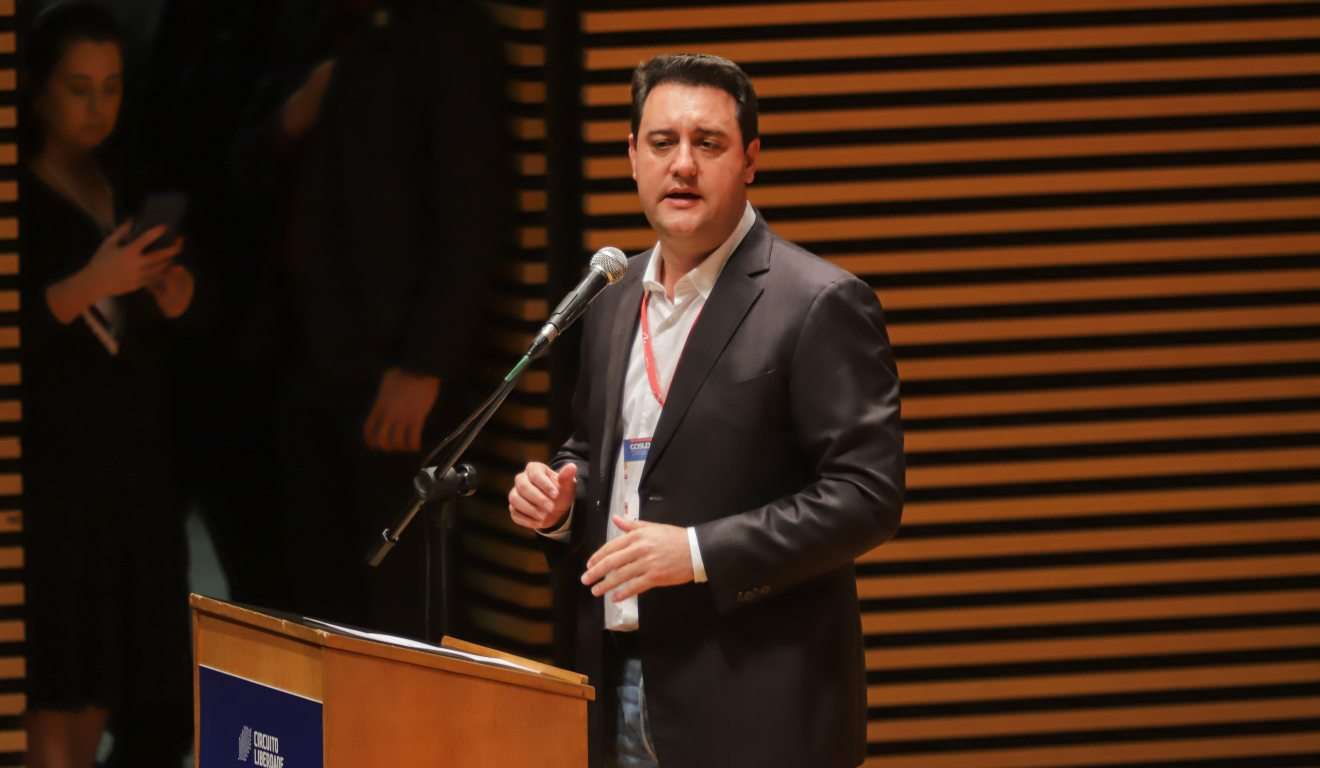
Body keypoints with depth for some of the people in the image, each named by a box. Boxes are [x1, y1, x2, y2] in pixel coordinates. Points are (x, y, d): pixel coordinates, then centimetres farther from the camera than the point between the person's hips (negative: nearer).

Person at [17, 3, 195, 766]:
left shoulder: (130, 188, 14)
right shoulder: (22, 195, -4)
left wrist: (170, 304, 0)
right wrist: (89, 287, -23)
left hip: (131, 454, 6)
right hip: (50, 452, -6)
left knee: (108, 674, 3)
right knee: (55, 677, -10)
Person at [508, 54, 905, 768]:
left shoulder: (821, 306, -9)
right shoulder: (616, 301, 13)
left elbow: (865, 495, -15)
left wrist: (699, 553, -21)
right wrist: (558, 502, 3)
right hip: (621, 690, 7)